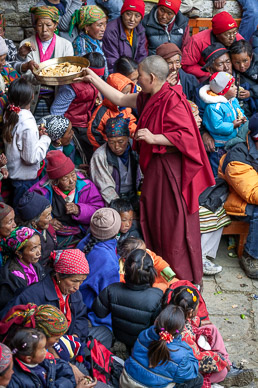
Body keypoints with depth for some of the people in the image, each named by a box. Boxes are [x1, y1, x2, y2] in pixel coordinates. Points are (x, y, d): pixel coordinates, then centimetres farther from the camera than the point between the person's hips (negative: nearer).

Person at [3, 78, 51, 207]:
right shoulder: (28, 125, -31)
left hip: (13, 170, 8)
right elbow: (31, 157, -24)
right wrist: (45, 139, -13)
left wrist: (37, 134, -1)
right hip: (26, 177, -8)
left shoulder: (9, 114, -6)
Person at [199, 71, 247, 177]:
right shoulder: (214, 107, -24)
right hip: (219, 147, -9)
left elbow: (240, 112, 19)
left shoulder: (234, 101, 6)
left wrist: (242, 118, -4)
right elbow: (216, 127, -29)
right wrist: (232, 125, -22)